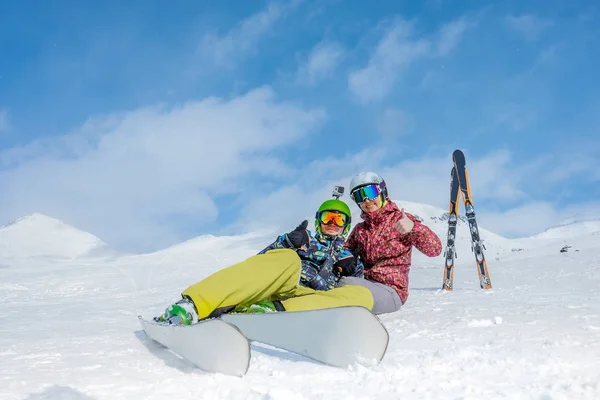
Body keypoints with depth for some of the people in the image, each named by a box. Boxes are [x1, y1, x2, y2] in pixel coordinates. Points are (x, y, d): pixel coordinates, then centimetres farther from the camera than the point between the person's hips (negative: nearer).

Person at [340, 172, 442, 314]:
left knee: (346, 285, -35)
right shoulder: (360, 229, 19)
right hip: (365, 285, 6)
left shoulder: (401, 220, 1)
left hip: (391, 290, -6)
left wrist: (413, 228, -27)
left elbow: (435, 249, -8)